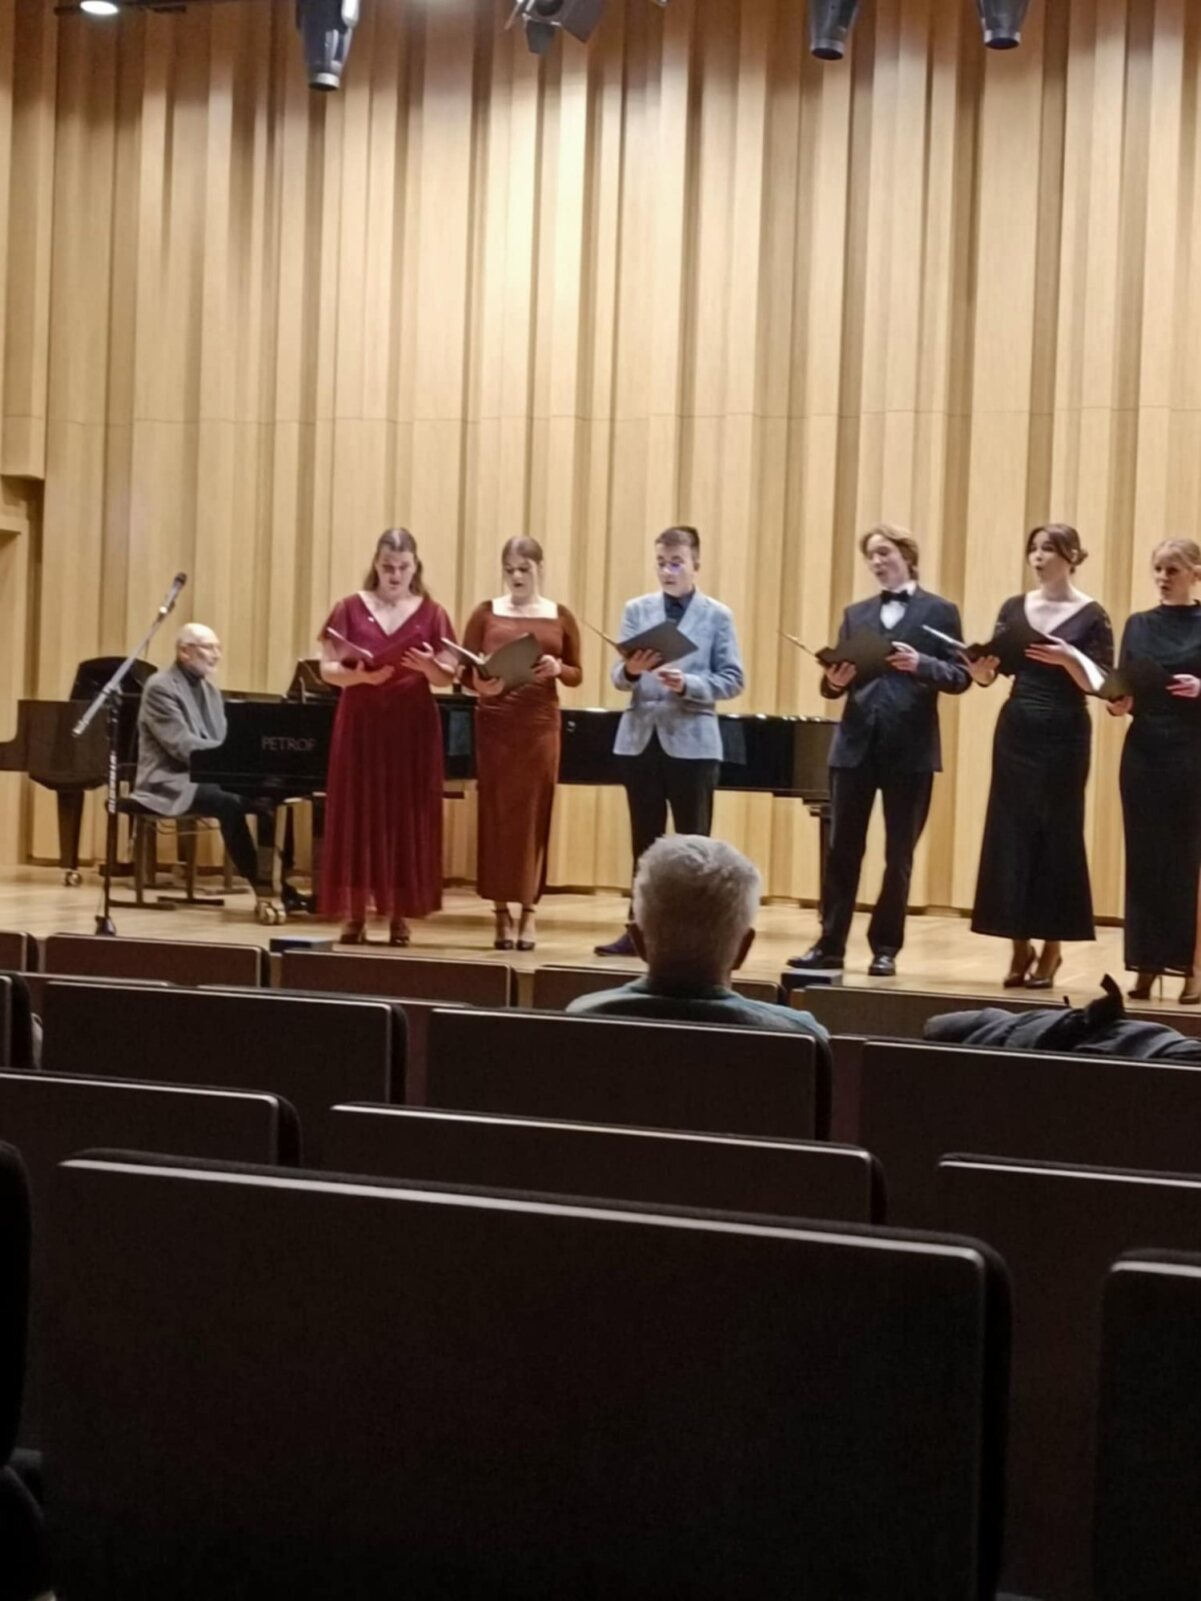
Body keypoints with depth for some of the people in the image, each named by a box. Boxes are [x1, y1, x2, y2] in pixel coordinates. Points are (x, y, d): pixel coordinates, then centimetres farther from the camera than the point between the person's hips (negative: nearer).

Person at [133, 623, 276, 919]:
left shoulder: (209, 689, 18)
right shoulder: (160, 687, -10)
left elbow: (223, 741, 13)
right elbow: (183, 746, -20)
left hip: (206, 776, 8)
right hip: (172, 781, -8)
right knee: (230, 803, -34)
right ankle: (262, 890, -30)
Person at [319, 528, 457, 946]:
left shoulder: (430, 613, 3)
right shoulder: (350, 608, 2)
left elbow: (448, 676, 3)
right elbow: (328, 669, 0)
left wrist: (429, 666, -18)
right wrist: (359, 675, -19)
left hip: (413, 726, 0)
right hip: (360, 722, 0)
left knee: (406, 816, 1)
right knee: (357, 813, 0)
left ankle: (399, 916, 7)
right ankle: (354, 914, 5)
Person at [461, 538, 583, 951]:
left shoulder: (560, 617, 6)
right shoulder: (486, 613, 4)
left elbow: (577, 675, 9)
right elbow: (464, 668, 1)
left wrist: (557, 668, -13)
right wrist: (481, 684, -21)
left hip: (540, 723, 0)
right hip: (494, 723, 0)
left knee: (533, 814, 1)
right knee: (496, 814, 0)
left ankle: (529, 910, 7)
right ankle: (501, 912, 5)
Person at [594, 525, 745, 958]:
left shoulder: (717, 615, 1)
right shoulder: (636, 609, 8)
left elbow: (732, 681, -3)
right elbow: (618, 676, 3)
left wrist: (687, 684, -18)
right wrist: (631, 670, -20)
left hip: (692, 740, -3)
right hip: (641, 736, 3)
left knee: (693, 841, 3)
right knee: (645, 840, 9)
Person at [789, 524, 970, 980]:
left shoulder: (939, 611, 3)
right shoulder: (856, 614, 14)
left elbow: (960, 677, -3)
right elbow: (837, 683, 11)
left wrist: (920, 664, -21)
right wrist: (834, 681, -12)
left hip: (910, 748, -3)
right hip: (856, 744, 3)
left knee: (899, 853, 4)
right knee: (842, 848, 2)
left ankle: (886, 948, 12)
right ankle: (830, 945, 7)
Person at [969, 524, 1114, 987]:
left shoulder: (1091, 616, -4)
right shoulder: (1014, 608, 8)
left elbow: (1100, 684, -9)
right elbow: (989, 673, 5)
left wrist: (1068, 659, -26)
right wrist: (979, 663, -17)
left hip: (1064, 737, -4)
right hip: (1015, 731, 4)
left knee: (1057, 835, 0)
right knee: (1010, 833, 2)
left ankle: (1051, 947, 9)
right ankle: (1021, 948, 10)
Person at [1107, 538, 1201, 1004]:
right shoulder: (1138, 625, 10)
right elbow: (1123, 690, 7)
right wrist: (1116, 702, -13)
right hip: (1143, 752, 3)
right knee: (1144, 857, 3)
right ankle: (1146, 965, 8)